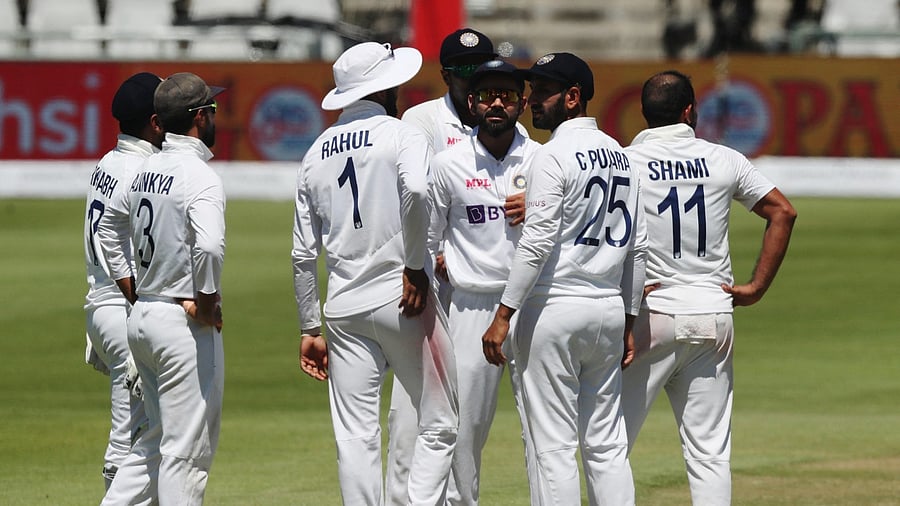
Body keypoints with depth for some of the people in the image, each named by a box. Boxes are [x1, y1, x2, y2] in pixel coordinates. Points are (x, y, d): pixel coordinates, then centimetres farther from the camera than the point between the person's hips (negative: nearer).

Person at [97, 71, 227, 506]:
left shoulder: (146, 171, 11)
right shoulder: (200, 177, -16)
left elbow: (109, 228, 26)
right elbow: (209, 246, -32)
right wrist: (206, 302, -17)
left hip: (141, 319, 9)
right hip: (186, 325, -9)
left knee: (159, 439, 19)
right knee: (188, 451, -4)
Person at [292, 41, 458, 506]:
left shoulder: (317, 153, 14)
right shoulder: (400, 135, -3)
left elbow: (303, 253, 14)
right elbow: (416, 191, -26)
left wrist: (309, 328, 19)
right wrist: (415, 267, -15)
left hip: (344, 309, 5)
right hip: (402, 299, -5)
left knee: (355, 436, 4)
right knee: (438, 425, 4)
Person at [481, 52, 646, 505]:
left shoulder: (553, 156, -12)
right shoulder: (620, 156, 13)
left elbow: (537, 242, -19)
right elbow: (635, 247, 15)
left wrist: (503, 315, -17)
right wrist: (629, 322, 19)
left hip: (555, 309, -8)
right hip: (609, 309, 8)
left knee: (554, 446, -4)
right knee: (606, 445, 10)